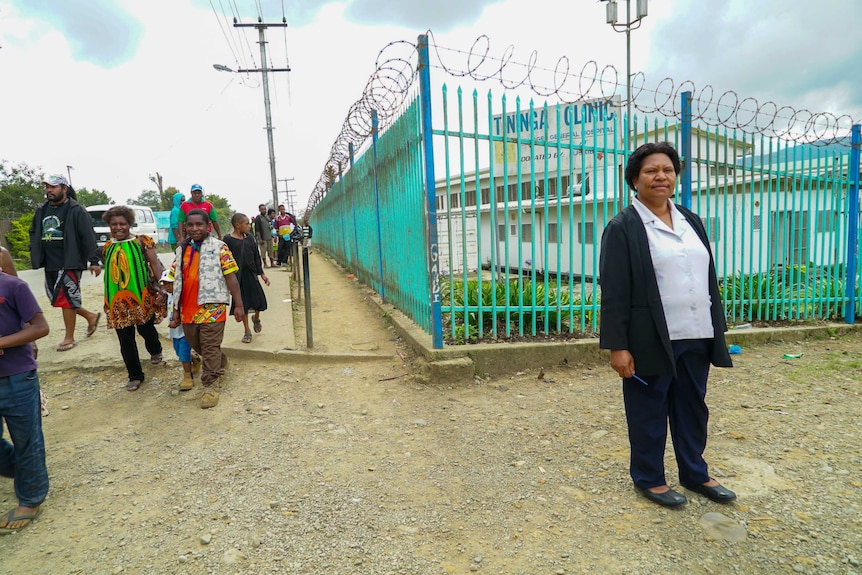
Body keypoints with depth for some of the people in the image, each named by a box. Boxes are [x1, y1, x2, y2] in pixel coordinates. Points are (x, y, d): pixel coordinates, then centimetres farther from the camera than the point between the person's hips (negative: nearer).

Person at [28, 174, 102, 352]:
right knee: (56, 299, 12)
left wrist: (93, 261, -17)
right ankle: (91, 316, 30)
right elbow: (34, 233, 23)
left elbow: (88, 237, -13)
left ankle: (69, 338, 9)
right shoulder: (41, 210, 12)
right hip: (50, 264, 8)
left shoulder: (76, 210, -9)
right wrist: (34, 254, 13)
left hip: (69, 263, -8)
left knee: (66, 299, -4)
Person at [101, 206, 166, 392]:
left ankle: (155, 351, 48)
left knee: (146, 330, 13)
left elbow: (155, 264, -9)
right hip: (118, 300, 4)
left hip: (142, 296, -3)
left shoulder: (142, 241, -4)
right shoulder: (108, 247, 9)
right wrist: (107, 301, 20)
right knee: (125, 339, 5)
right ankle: (135, 376, 19)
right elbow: (109, 272, 17)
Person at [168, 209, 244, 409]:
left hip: (212, 307, -6)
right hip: (188, 308, 6)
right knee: (196, 345, 19)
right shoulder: (181, 249, 11)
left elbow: (231, 277, -6)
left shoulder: (219, 247, -4)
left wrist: (238, 304, -8)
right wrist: (176, 308, 12)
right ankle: (220, 362, 44)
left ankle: (211, 384, 13)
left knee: (210, 347, -1)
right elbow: (177, 282, 14)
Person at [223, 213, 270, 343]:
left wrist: (261, 273, 10)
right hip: (237, 276, -4)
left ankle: (256, 318, 37)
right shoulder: (228, 240, -11)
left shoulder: (249, 238, 4)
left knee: (260, 301, 4)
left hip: (251, 274, 4)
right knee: (243, 303, 4)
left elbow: (256, 256, 11)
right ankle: (247, 331, 18)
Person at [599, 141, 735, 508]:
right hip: (651, 340, -6)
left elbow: (709, 280, 15)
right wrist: (618, 346, -15)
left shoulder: (691, 221, 13)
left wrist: (718, 329, 12)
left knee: (693, 408, 18)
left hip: (697, 338, 6)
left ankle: (695, 474, 36)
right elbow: (614, 292, -12)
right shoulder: (622, 227, -7)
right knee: (649, 412, 8)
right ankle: (649, 478, 26)